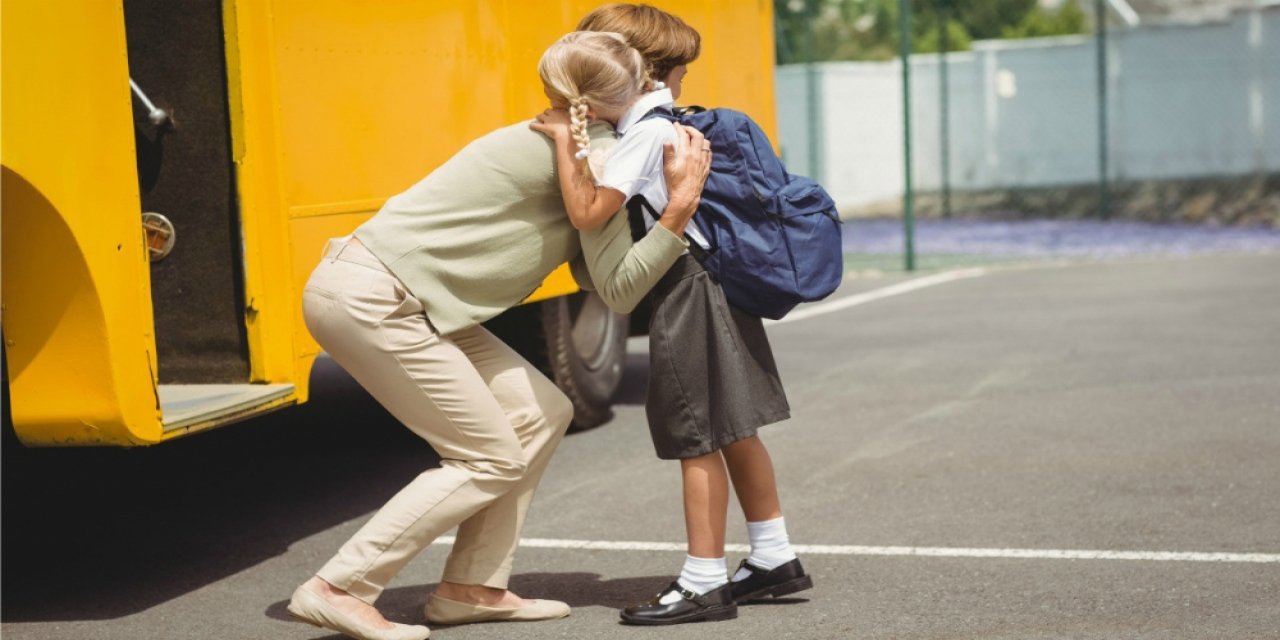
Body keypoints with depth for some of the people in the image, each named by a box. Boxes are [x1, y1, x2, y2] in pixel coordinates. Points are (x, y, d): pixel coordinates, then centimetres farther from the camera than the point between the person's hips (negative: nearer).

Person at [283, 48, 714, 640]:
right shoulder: (599, 154, -12)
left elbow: (600, 275, 10)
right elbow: (616, 287, -15)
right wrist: (680, 209, -21)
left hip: (407, 298, 10)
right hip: (365, 296, -10)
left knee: (542, 415, 10)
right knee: (492, 460, -5)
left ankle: (471, 588, 14)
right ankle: (337, 590, -2)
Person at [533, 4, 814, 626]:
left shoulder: (645, 130, -16)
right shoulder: (672, 119, 13)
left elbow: (589, 210, -24)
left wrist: (566, 141, -15)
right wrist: (579, 143, 11)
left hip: (691, 291, -9)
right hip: (717, 280, 9)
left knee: (699, 441, -3)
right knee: (731, 429, 16)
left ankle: (704, 584, 5)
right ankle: (773, 557, 25)